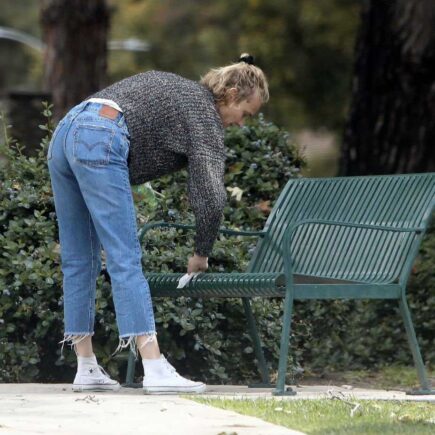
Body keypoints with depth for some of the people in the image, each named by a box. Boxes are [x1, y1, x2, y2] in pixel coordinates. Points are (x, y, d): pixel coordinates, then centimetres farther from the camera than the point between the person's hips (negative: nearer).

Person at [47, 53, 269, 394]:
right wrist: (202, 254, 7)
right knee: (125, 261, -11)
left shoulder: (178, 90, 28)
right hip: (98, 142, -9)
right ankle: (155, 370, -14)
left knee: (79, 260, 10)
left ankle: (86, 369, 12)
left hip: (64, 134, 9)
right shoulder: (204, 114, 3)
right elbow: (211, 198, -6)